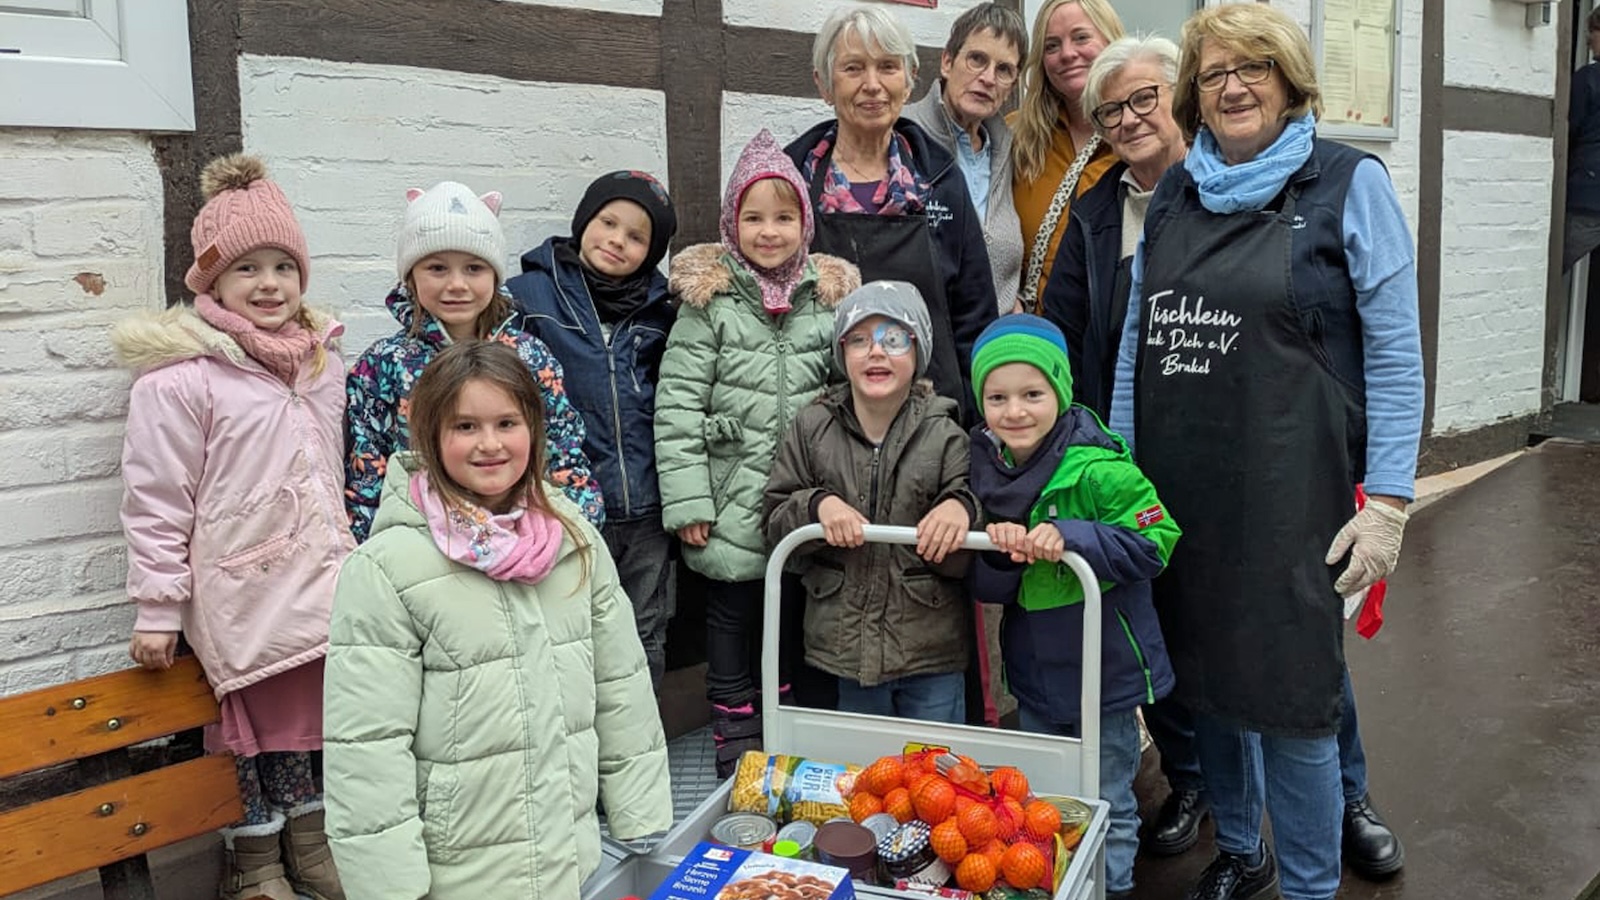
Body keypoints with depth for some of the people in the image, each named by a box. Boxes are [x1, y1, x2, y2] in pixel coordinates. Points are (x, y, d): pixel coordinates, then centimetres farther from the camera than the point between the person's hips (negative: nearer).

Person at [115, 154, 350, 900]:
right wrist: (158, 610, -11)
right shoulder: (180, 377, -13)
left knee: (303, 718, 17)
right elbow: (155, 503, -12)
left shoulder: (321, 358, 7)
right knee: (249, 727, 7)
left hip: (313, 585, 6)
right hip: (236, 597, -5)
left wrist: (350, 565, 19)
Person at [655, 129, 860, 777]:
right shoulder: (708, 301, -4)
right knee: (733, 620, 10)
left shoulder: (829, 297, 4)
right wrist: (688, 503, -12)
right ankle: (737, 743, 25)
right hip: (732, 505, -3)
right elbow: (677, 408, -7)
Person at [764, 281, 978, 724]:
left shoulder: (944, 436, -7)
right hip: (846, 644, 2)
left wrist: (961, 509, -27)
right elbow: (775, 521, 1)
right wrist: (817, 504, -18)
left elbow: (966, 558, -6)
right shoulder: (812, 428, -2)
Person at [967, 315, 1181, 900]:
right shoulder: (986, 467, -2)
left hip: (1105, 671, -5)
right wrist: (999, 554, -21)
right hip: (1034, 672, 6)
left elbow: (1153, 544, -22)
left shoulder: (1098, 470, -21)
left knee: (1108, 807, 13)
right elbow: (987, 590, 2)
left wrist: (1071, 538, -33)